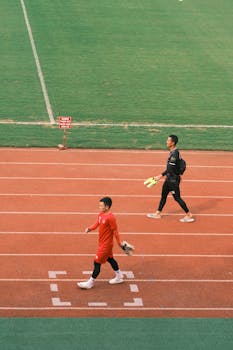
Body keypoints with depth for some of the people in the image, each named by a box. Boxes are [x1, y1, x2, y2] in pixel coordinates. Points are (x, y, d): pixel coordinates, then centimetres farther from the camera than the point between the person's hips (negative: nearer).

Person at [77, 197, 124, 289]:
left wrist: (119, 243, -13)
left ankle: (90, 282, 6)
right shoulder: (101, 215, 2)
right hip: (102, 242, 9)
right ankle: (119, 277, 38)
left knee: (97, 262, -3)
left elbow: (115, 231, -19)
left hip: (106, 244, -9)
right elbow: (97, 224, 7)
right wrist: (90, 229, -13)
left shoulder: (110, 218, -24)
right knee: (110, 259, 22)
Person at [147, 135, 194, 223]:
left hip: (173, 179, -10)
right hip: (169, 178, 10)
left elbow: (170, 168, -25)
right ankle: (158, 213, 27)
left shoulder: (174, 153, -22)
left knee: (177, 197, -3)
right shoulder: (172, 152, 8)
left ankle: (189, 216, 5)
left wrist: (161, 175, -22)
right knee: (163, 195, 16)